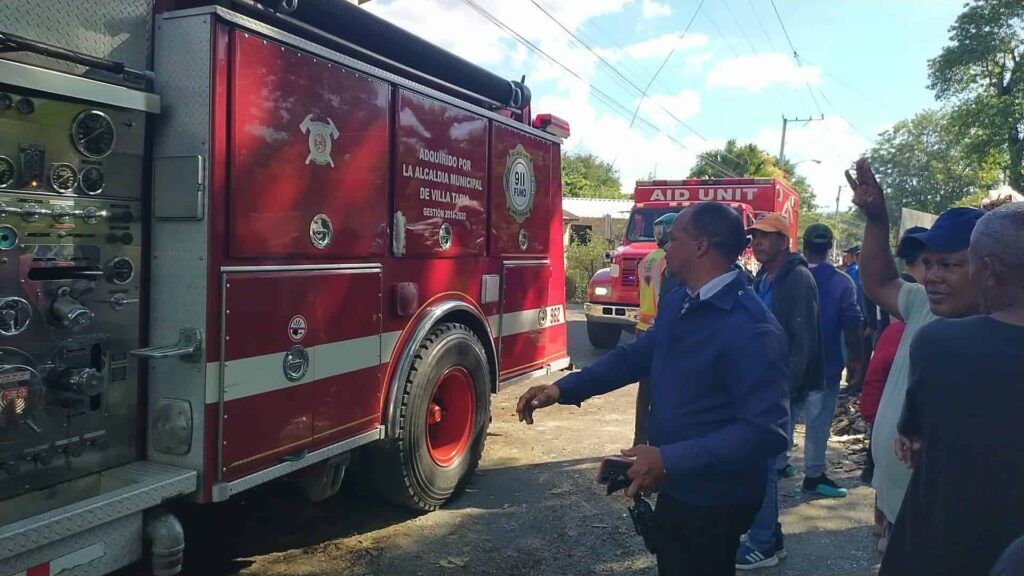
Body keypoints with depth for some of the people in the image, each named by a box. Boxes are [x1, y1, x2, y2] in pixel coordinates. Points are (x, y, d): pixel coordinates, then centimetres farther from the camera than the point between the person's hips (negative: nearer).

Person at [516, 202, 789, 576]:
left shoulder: (751, 329, -27)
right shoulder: (676, 302, 2)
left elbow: (766, 430, -30)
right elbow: (637, 355, 12)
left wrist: (670, 460, -34)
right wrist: (563, 388, 1)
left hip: (714, 502, -8)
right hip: (676, 488, 8)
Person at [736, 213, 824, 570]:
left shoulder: (798, 279, -13)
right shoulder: (762, 279, 13)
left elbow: (803, 342, -19)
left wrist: (784, 387, -21)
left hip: (783, 388, -8)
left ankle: (762, 544, 11)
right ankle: (770, 537, 28)